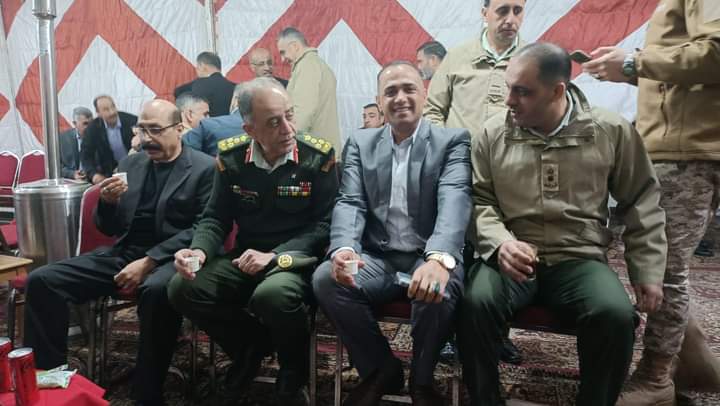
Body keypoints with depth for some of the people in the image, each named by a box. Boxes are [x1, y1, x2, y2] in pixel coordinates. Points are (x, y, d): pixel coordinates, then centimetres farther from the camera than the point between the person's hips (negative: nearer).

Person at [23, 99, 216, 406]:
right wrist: (108, 202, -6)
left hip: (168, 259, -6)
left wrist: (149, 261, -18)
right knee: (41, 280, -10)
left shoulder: (205, 169, -2)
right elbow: (109, 229, 17)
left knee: (157, 291, -38)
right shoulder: (130, 165, 15)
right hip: (121, 254, 6)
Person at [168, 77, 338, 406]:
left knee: (273, 294, -37)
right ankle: (253, 344, 8)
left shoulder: (319, 155, -10)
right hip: (246, 258, 4)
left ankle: (293, 375, -2)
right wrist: (199, 251, -16)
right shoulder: (230, 156, -1)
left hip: (297, 259, -4)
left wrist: (274, 255, -21)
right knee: (183, 288, -18)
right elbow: (216, 217, 7)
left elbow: (324, 224, -9)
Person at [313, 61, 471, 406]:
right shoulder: (360, 143, 11)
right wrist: (343, 248, -25)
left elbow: (454, 200, -17)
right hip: (377, 258, 3)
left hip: (428, 257, -2)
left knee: (437, 289, -35)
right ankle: (380, 369, 0)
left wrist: (440, 259, -39)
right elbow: (350, 203, -1)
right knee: (326, 278, -25)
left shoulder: (453, 141, 1)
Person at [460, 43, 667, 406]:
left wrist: (647, 271, 6)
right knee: (476, 302, -30)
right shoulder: (493, 134, 2)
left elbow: (642, 204, 9)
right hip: (512, 256, 0)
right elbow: (478, 200, 2)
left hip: (579, 260, 0)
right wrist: (500, 242, -18)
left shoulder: (612, 131, 2)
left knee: (616, 314, -30)